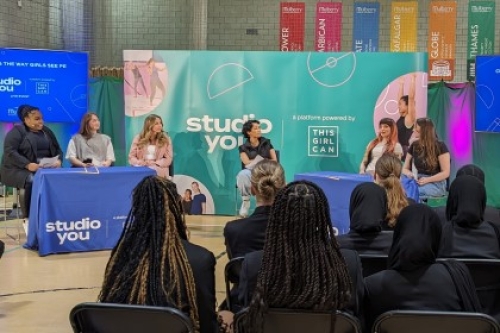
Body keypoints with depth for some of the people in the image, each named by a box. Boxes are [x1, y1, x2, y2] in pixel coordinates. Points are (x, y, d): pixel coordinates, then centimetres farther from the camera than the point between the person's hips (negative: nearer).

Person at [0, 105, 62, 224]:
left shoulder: (47, 131, 15)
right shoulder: (16, 131, -4)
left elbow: (58, 149, 15)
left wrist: (58, 160, -9)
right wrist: (28, 165, -27)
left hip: (46, 168, 5)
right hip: (19, 169, -5)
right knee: (31, 182, -36)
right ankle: (28, 218, -24)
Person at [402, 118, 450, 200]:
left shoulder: (440, 146, -4)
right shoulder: (414, 146, 12)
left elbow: (446, 173, -7)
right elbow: (405, 168, 13)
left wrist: (427, 180, -21)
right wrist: (409, 174, -12)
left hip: (436, 183, -4)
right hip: (417, 181, 5)